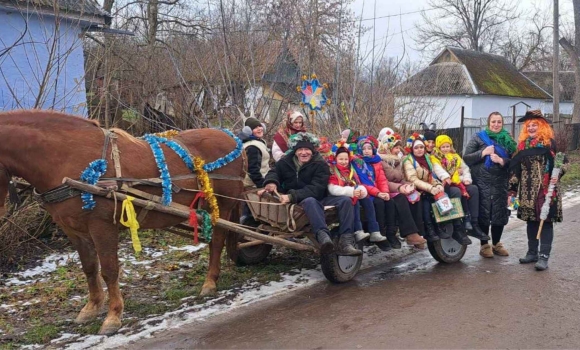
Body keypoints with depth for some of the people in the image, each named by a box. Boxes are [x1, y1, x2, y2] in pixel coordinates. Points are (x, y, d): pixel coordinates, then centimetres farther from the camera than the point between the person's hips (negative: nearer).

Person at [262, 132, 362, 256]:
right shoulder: (285, 162, 5)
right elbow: (274, 172, 22)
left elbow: (317, 189, -16)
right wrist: (271, 181, -6)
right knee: (310, 201, -38)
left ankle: (345, 242, -36)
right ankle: (323, 236, -60)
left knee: (345, 200, -23)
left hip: (319, 199, 2)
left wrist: (292, 196, -28)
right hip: (298, 203, -1)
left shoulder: (320, 164, -4)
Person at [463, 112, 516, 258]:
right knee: (483, 213, -3)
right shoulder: (478, 137, 3)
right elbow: (466, 157, -3)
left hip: (501, 183, 3)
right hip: (482, 182, -3)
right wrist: (483, 153, -14)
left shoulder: (507, 140, 11)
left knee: (500, 214, 7)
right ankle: (484, 245, 11)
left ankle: (496, 243, 24)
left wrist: (501, 161, -12)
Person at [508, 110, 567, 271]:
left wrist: (556, 176, -22)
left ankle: (544, 256, -4)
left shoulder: (549, 143, -3)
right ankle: (532, 252, 20)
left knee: (546, 220, -5)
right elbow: (516, 168, 13)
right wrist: (512, 189, 12)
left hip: (546, 189, -5)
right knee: (531, 220, 10)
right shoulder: (522, 144, 11)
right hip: (528, 190, 5)